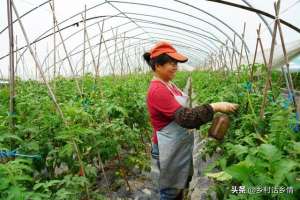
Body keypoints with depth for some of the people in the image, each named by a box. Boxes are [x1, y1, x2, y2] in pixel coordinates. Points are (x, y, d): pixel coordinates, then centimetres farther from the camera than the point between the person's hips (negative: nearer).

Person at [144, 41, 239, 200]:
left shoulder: (167, 85, 4)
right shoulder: (157, 90, -25)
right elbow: (184, 117, -31)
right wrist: (215, 107, -31)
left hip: (179, 144, 9)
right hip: (169, 148, -9)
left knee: (180, 184, 24)